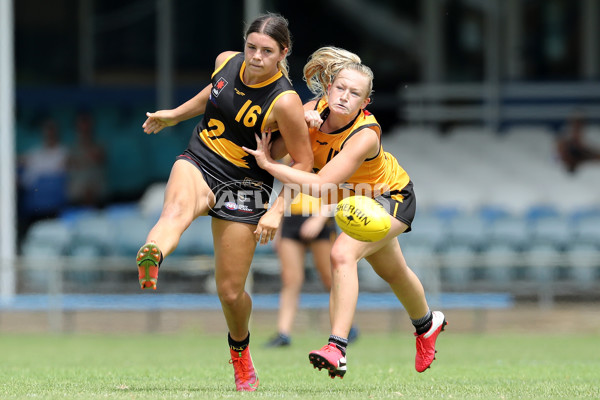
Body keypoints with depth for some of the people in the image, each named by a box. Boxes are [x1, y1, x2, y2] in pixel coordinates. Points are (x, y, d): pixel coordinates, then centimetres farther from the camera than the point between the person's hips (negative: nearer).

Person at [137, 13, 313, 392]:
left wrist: (278, 211, -15)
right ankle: (152, 256, -73)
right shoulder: (227, 62, -3)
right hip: (197, 163, 3)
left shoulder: (285, 102, -18)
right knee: (178, 207, -37)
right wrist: (175, 114, 28)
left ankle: (240, 352, 35)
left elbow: (303, 162, -9)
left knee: (230, 291, 2)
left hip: (243, 187, -3)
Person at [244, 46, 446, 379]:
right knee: (391, 270, 28)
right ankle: (426, 323, 57)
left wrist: (268, 164, -42)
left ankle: (337, 350, -36)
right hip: (355, 199, 7)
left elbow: (319, 186, -44)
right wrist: (301, 121, -31)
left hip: (390, 198, -7)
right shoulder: (316, 109, -22)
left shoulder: (365, 135, -39)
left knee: (342, 254, -31)